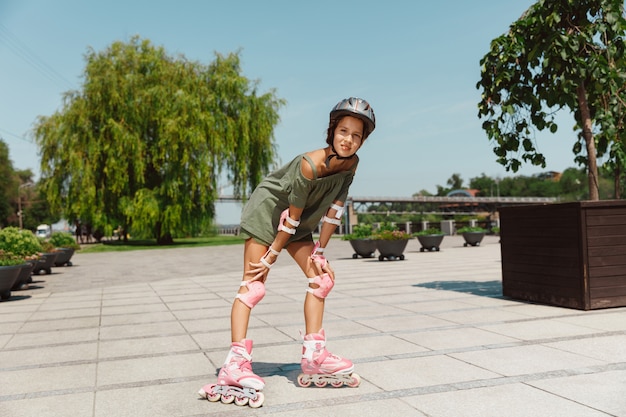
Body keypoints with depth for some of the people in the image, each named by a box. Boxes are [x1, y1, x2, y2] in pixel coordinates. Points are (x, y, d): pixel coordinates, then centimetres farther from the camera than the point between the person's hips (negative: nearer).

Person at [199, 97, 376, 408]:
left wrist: (319, 251, -5)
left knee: (322, 277, 3)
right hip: (268, 210, -8)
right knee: (253, 285, -12)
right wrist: (270, 256, -17)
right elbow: (292, 216, -25)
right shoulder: (310, 164, -31)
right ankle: (235, 365, -15)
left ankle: (313, 357, 7)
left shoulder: (351, 163, -11)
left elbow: (335, 208, -6)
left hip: (300, 223, 8)